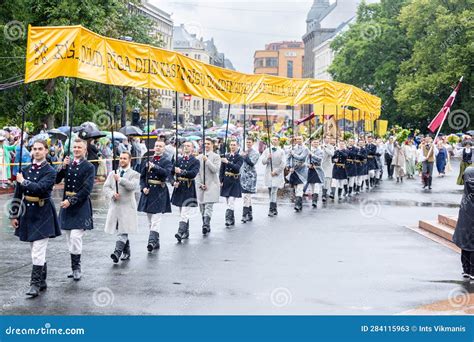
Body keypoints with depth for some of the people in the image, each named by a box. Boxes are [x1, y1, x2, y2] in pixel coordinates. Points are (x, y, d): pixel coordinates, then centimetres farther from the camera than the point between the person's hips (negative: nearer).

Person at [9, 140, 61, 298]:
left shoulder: (50, 171, -6)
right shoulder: (25, 170, 8)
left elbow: (40, 187, -23)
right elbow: (18, 195, 9)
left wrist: (23, 181, -11)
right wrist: (14, 215, 7)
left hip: (43, 214, -5)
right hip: (28, 213, 5)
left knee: (38, 251, -8)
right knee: (36, 250, 13)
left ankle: (35, 284, -4)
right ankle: (42, 281, 23)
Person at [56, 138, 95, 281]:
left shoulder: (89, 167, -5)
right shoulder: (68, 165, 10)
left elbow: (87, 189, -13)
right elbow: (56, 180, 3)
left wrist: (71, 201, -19)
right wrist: (63, 167, -11)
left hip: (81, 206, -6)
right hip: (67, 204, 6)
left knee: (75, 236, -14)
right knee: (70, 238, 10)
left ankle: (76, 267, -2)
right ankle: (75, 267, 20)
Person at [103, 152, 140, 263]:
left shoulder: (134, 174, 3)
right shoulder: (112, 174, 16)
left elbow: (133, 186, -15)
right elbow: (106, 187, 9)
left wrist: (120, 179, -24)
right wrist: (112, 194, -11)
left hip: (127, 207, -5)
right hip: (114, 206, 5)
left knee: (123, 231, -13)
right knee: (120, 231, 9)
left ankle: (117, 253, -23)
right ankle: (126, 252, 23)